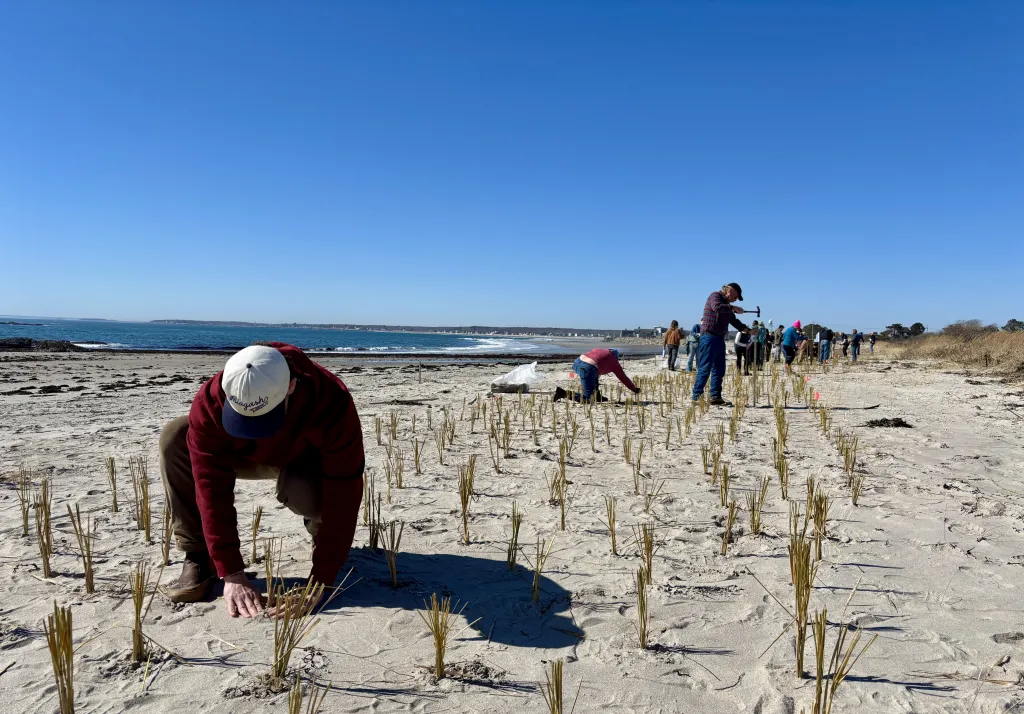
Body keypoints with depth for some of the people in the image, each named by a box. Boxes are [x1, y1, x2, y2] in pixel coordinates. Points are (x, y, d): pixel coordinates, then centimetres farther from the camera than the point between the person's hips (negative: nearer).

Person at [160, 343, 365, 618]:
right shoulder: (210, 402, -34)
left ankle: (322, 536, 1)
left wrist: (318, 582, -40)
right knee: (174, 439, -23)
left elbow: (343, 494, -38)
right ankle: (199, 559, -11)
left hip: (309, 461, -3)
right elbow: (212, 488, -32)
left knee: (305, 493, -38)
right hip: (246, 456, 3)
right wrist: (231, 575, -34)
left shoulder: (332, 403, -41)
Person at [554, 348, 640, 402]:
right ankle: (563, 393, -13)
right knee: (587, 399, 1)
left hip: (577, 362, 7)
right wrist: (635, 390, 38)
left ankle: (597, 396, 30)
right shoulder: (614, 362, 19)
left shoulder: (599, 350, 31)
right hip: (587, 369, -7)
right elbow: (624, 378, 26)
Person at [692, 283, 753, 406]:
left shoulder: (727, 305, 23)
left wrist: (748, 330, 18)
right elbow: (717, 307, -25)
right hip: (709, 337, -10)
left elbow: (734, 321, 27)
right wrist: (733, 308, -18)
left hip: (720, 338, 10)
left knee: (719, 369, 9)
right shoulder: (715, 296, -4)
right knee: (704, 368, -11)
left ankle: (716, 397, 14)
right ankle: (697, 397, -10)